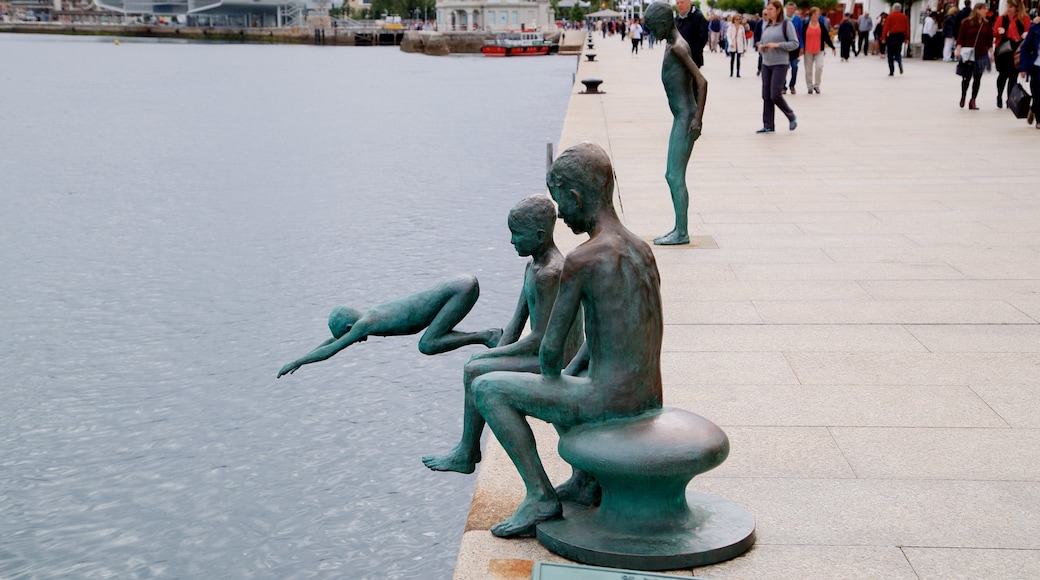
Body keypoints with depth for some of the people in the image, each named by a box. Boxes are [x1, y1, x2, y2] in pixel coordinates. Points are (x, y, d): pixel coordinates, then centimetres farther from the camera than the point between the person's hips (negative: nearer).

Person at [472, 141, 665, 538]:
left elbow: (550, 348, -11)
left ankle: (541, 495, 4)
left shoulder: (583, 260, -18)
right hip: (650, 401, 9)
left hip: (610, 404, -9)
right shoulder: (641, 250, 8)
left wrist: (554, 381, 9)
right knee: (560, 379, 36)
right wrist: (567, 375, 21)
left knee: (487, 387, 3)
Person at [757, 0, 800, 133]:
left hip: (780, 64, -6)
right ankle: (768, 126, 9)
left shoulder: (786, 24, -6)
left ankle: (792, 117, 12)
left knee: (775, 95, -11)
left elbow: (795, 43, -9)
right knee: (766, 96, 3)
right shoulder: (767, 25, 12)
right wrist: (761, 46, 0)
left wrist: (777, 45, -19)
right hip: (766, 64, 6)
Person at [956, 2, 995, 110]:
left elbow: (989, 39, 10)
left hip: (981, 55, 4)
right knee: (967, 77, -3)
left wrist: (991, 52, 5)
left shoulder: (986, 24, 8)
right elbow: (960, 37, -5)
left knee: (977, 78, 3)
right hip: (968, 55, -4)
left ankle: (972, 101, 8)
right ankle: (963, 97, 19)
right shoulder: (967, 22, -3)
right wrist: (958, 50, -13)